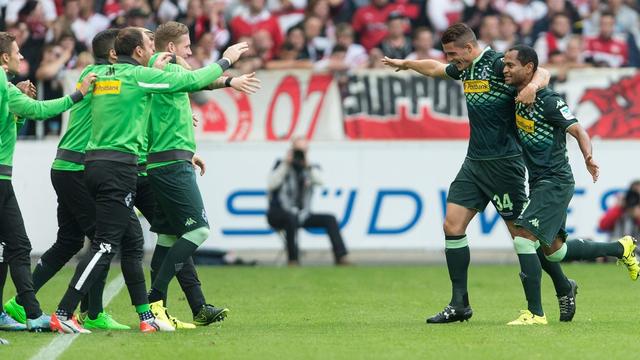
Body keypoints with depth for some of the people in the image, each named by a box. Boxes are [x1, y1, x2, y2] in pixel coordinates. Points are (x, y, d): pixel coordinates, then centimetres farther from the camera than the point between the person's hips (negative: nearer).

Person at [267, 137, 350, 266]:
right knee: (291, 217, -38)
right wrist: (285, 164, -17)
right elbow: (271, 185, -15)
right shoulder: (282, 165, 2)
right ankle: (293, 259, -33)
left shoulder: (310, 168, 10)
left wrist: (308, 165, -20)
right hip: (278, 214, -5)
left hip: (302, 214, 5)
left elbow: (319, 181, -11)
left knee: (330, 219, -12)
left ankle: (341, 257, -18)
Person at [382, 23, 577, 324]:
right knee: (452, 225, -2)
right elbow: (435, 68, 33)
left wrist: (532, 85, -42)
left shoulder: (498, 64, -13)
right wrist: (405, 63, 46)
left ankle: (563, 289, 15)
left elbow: (541, 73, -22)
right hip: (474, 161, 8)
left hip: (503, 161, -8)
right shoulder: (464, 69, 12)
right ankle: (459, 304, 1)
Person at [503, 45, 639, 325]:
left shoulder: (547, 101, -17)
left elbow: (578, 130, -22)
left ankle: (535, 313, -13)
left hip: (555, 181, -9)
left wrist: (589, 158, -38)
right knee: (553, 250, 17)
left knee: (524, 238, -18)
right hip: (539, 183, 9)